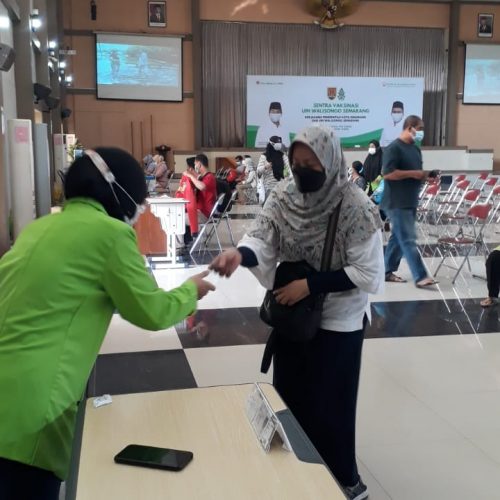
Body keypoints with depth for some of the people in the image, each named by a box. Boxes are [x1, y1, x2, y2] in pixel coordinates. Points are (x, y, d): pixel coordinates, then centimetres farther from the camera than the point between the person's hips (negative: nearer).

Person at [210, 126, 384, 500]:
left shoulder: (356, 208, -21)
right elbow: (262, 239, -12)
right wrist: (239, 254, -35)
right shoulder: (284, 196, -5)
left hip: (337, 321, -5)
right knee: (289, 398, 19)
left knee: (329, 405, 7)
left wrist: (309, 285, -24)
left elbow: (368, 274, -20)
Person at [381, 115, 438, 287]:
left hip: (410, 202, 9)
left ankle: (388, 271, 22)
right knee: (408, 240, -8)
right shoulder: (394, 148, -13)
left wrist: (426, 175, 2)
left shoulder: (416, 149, 15)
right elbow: (387, 173, -21)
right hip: (397, 203, -9)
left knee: (398, 238, 13)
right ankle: (420, 276, -8)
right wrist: (413, 173, -20)